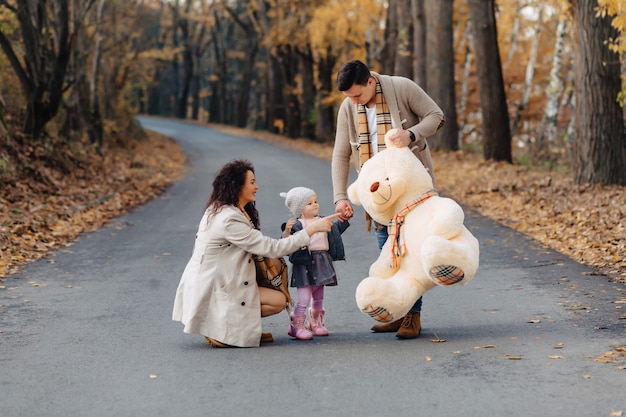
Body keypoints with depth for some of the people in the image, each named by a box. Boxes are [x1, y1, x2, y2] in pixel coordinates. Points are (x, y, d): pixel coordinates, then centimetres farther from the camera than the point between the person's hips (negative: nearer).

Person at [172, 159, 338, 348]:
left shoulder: (219, 209, 8)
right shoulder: (230, 220, -25)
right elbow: (272, 248, -23)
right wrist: (312, 228, -20)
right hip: (210, 294, -10)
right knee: (278, 301, -9)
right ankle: (217, 326, -4)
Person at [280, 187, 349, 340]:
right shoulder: (297, 225, -11)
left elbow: (335, 229, 30)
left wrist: (345, 219, 23)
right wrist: (287, 231, -35)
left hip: (321, 264, 7)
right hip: (304, 265, -7)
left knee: (318, 297, 17)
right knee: (304, 298, -9)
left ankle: (315, 323, 33)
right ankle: (297, 326, 3)